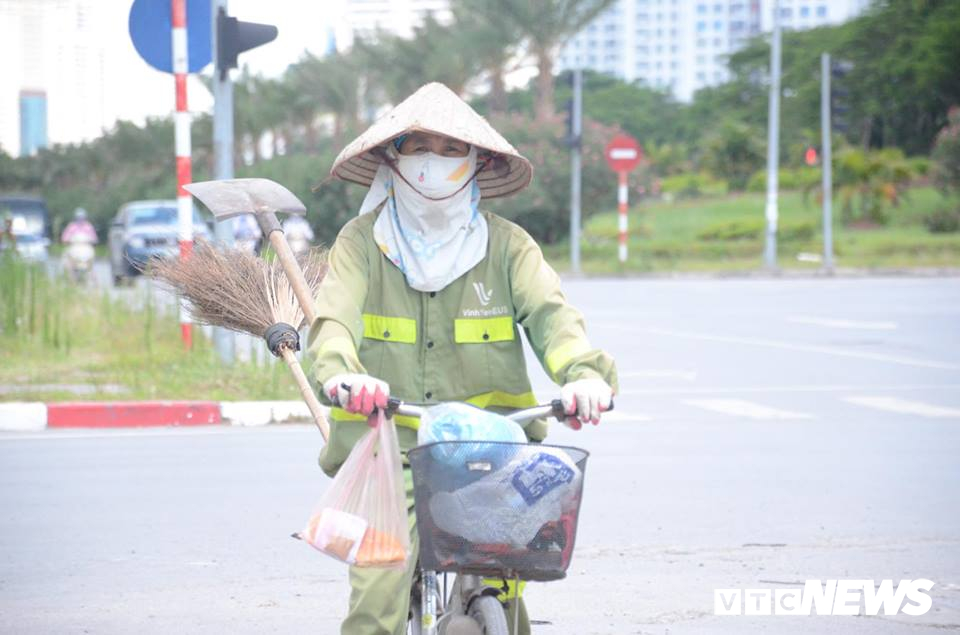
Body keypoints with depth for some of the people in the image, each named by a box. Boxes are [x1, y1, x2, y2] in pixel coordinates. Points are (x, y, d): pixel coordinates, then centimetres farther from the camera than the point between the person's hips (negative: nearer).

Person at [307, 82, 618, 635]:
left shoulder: (507, 245, 8)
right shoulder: (362, 242, 5)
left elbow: (550, 313, -8)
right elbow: (334, 316, -11)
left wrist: (585, 372, -31)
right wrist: (341, 374, -35)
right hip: (384, 450, -1)